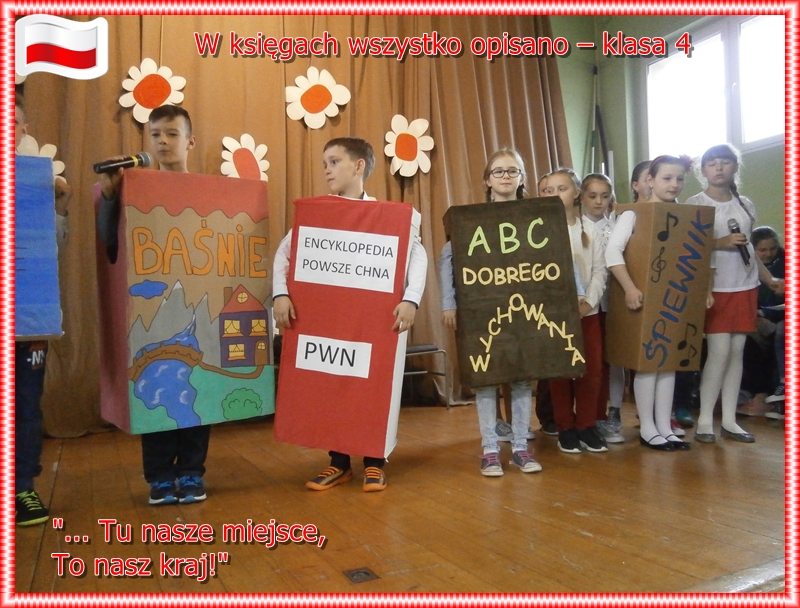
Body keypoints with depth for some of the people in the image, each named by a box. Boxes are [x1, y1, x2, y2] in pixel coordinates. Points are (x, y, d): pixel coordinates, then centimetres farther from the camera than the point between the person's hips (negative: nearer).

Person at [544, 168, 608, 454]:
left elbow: (600, 270, 3)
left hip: (588, 310, 3)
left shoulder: (590, 228, 6)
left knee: (593, 369, 5)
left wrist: (590, 301, -11)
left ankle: (586, 425, 19)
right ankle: (565, 427, 16)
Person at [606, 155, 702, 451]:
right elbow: (612, 252, -20)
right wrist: (629, 288, -27)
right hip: (645, 295, -6)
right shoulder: (633, 213, -8)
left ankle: (665, 427, 18)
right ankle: (647, 428, 10)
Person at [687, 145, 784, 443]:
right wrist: (719, 243, -22)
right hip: (715, 288, -5)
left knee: (737, 351, 6)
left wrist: (769, 279, 17)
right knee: (719, 351, -11)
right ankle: (705, 420, 0)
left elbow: (749, 248, 18)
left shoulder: (746, 204, 12)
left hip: (745, 286, 6)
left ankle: (729, 420, 13)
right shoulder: (695, 204, -4)